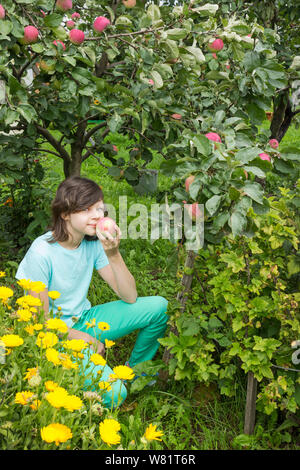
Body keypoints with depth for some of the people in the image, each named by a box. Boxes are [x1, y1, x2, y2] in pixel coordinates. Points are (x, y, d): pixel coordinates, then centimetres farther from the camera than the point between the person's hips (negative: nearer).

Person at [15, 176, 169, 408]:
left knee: (159, 306, -7)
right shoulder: (42, 252, -23)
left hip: (84, 321, 6)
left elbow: (130, 297, -8)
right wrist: (84, 340, -13)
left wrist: (113, 254, -21)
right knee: (112, 395, -27)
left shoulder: (95, 243, -6)